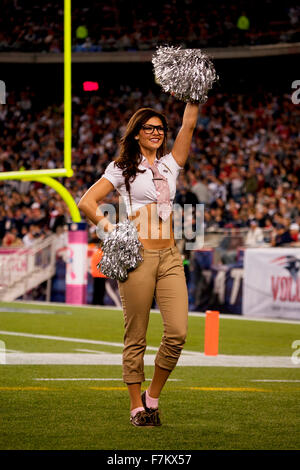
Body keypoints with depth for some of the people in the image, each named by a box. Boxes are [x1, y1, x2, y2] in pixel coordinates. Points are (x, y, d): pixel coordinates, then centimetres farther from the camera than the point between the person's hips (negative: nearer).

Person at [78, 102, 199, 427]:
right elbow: (86, 203, -1)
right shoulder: (122, 168, 5)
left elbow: (188, 125, 9)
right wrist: (113, 231, -7)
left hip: (170, 257, 4)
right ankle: (137, 406, 8)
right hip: (138, 256, -4)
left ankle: (153, 397, 9)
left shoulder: (170, 164, 17)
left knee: (178, 332, -7)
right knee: (136, 337, -1)